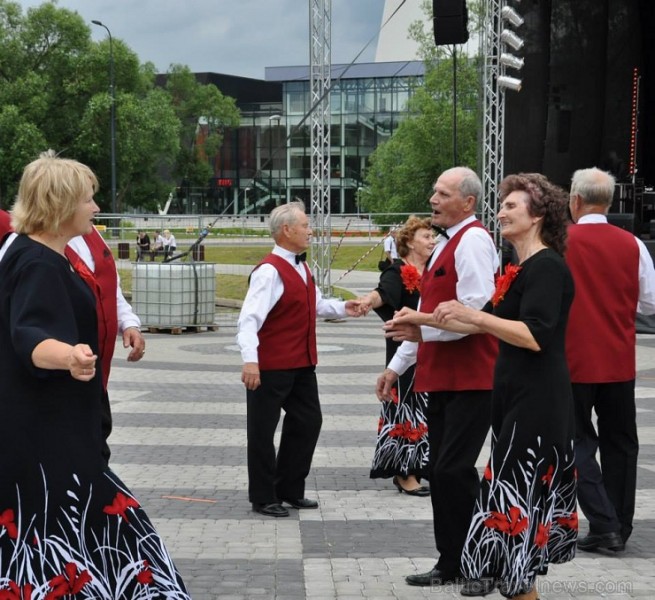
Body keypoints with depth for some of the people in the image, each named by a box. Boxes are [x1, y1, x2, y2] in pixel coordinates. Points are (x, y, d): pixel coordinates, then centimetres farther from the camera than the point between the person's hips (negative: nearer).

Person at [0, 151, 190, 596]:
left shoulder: (42, 256, 10)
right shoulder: (38, 264, -21)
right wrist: (69, 357, -58)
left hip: (54, 423, 11)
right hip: (44, 428, -11)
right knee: (54, 529, -7)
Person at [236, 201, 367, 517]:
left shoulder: (301, 268, 10)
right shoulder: (270, 271, -19)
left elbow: (315, 305, 25)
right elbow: (249, 319, -28)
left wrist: (342, 309, 10)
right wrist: (250, 360, -38)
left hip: (302, 364, 10)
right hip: (271, 367, -10)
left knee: (308, 422, 17)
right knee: (262, 431, 4)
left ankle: (290, 490, 31)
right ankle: (262, 498, 16)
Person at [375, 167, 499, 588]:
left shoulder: (473, 240, -12)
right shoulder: (447, 243, 19)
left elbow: (476, 312, -22)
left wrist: (424, 331, -19)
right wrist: (398, 366, 23)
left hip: (469, 380, -10)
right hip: (441, 377, 10)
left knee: (454, 470, -11)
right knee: (442, 473, 12)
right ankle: (452, 564, 22)